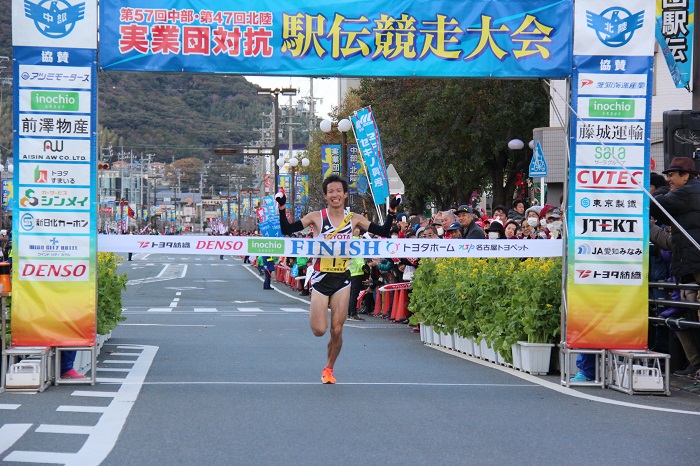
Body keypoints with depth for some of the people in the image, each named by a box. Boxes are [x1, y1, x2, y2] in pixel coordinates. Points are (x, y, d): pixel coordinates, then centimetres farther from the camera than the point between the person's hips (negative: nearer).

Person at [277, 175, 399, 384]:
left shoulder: (354, 219, 2)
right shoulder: (316, 217, -4)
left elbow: (383, 232, 5)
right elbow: (287, 229, -7)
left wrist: (392, 211, -5)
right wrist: (282, 208, -18)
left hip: (342, 279, 2)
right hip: (321, 278, -2)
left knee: (337, 330, 0)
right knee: (319, 330, -9)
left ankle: (329, 368, 23)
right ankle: (316, 311, 29)